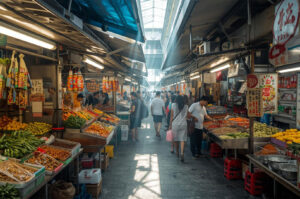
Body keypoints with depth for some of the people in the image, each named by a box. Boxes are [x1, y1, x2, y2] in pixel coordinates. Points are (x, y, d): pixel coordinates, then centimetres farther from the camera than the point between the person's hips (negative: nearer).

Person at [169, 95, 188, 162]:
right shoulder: (186, 106, 1)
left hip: (175, 124, 0)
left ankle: (177, 152, 28)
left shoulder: (174, 105, -3)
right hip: (183, 124, 1)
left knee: (176, 139, 14)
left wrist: (170, 125, 4)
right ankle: (182, 153, -16)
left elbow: (172, 116, -2)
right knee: (182, 139, 0)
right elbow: (187, 116, 5)